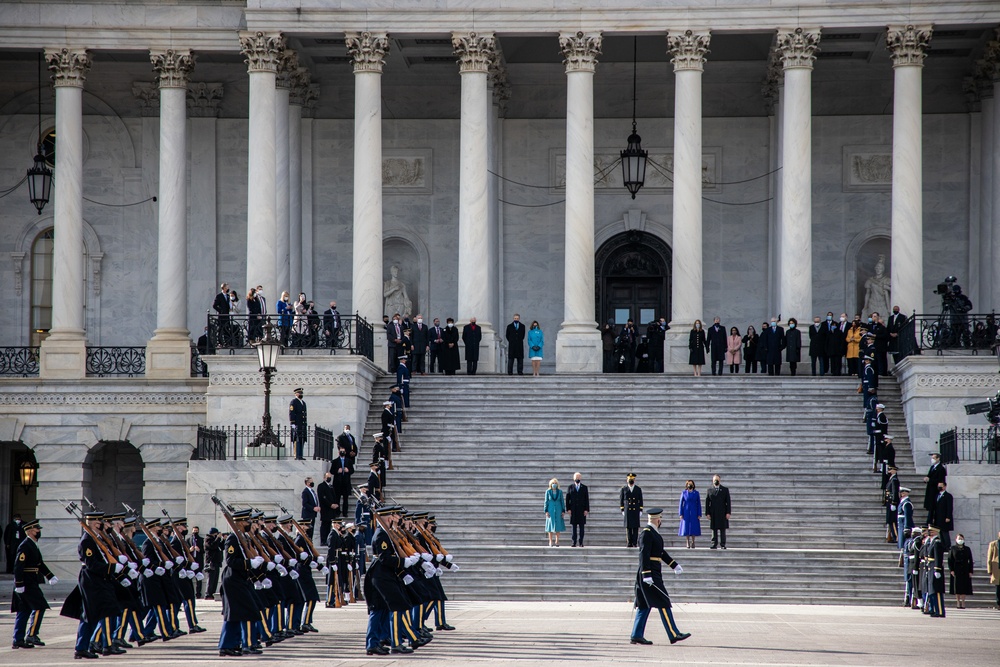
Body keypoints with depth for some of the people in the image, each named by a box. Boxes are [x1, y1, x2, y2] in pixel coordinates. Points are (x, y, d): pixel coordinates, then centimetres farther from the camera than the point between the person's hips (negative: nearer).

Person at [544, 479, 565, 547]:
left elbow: (562, 501, 4)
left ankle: (557, 542, 6)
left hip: (558, 510, 1)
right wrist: (546, 511, -6)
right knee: (550, 526, 0)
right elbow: (546, 502, 1)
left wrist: (563, 511, -1)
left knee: (558, 526, 0)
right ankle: (550, 542, 3)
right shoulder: (548, 492, 0)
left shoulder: (560, 491, 2)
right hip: (550, 510, -1)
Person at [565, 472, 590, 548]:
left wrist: (586, 510, -5)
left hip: (582, 510, 0)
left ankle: (581, 542, 2)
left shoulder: (584, 487, 6)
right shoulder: (571, 487, 7)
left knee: (582, 526, -1)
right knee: (574, 526, 0)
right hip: (573, 510, 0)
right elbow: (567, 499, 5)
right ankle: (574, 542, 1)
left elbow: (587, 499, 3)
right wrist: (568, 509, -4)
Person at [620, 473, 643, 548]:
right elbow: (621, 500, 5)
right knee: (628, 527, -1)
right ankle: (629, 542, 1)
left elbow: (640, 500, 7)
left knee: (635, 527, -4)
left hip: (636, 511, 0)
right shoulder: (624, 489, 4)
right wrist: (622, 510, -2)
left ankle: (635, 543, -2)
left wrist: (641, 511, 0)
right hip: (627, 511, 0)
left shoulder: (638, 489, 6)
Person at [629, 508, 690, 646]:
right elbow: (644, 554, -21)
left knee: (644, 605, 9)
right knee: (663, 603, -8)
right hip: (649, 573, -10)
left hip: (654, 573, 10)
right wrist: (647, 575, -27)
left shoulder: (653, 532, 16)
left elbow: (660, 552, 25)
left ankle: (637, 635, 10)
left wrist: (674, 565, 28)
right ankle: (674, 635, -8)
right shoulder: (647, 533, -15)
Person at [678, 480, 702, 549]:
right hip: (686, 513, 0)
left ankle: (692, 542, 8)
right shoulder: (684, 493, 3)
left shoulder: (696, 493, 3)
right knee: (686, 527, -1)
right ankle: (688, 543, 7)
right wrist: (680, 514, -4)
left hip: (694, 513, 0)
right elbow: (681, 504, 3)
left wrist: (699, 515, -2)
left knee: (693, 528, -2)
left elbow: (698, 504, 4)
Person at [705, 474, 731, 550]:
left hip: (722, 513, -1)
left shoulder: (725, 490, 7)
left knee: (722, 529, -1)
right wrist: (707, 513, -3)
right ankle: (714, 544, 3)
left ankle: (722, 544, 2)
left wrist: (728, 512, -7)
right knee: (714, 529, 1)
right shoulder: (710, 491, 9)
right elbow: (707, 503, 6)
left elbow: (728, 502, 2)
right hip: (713, 514, 1)